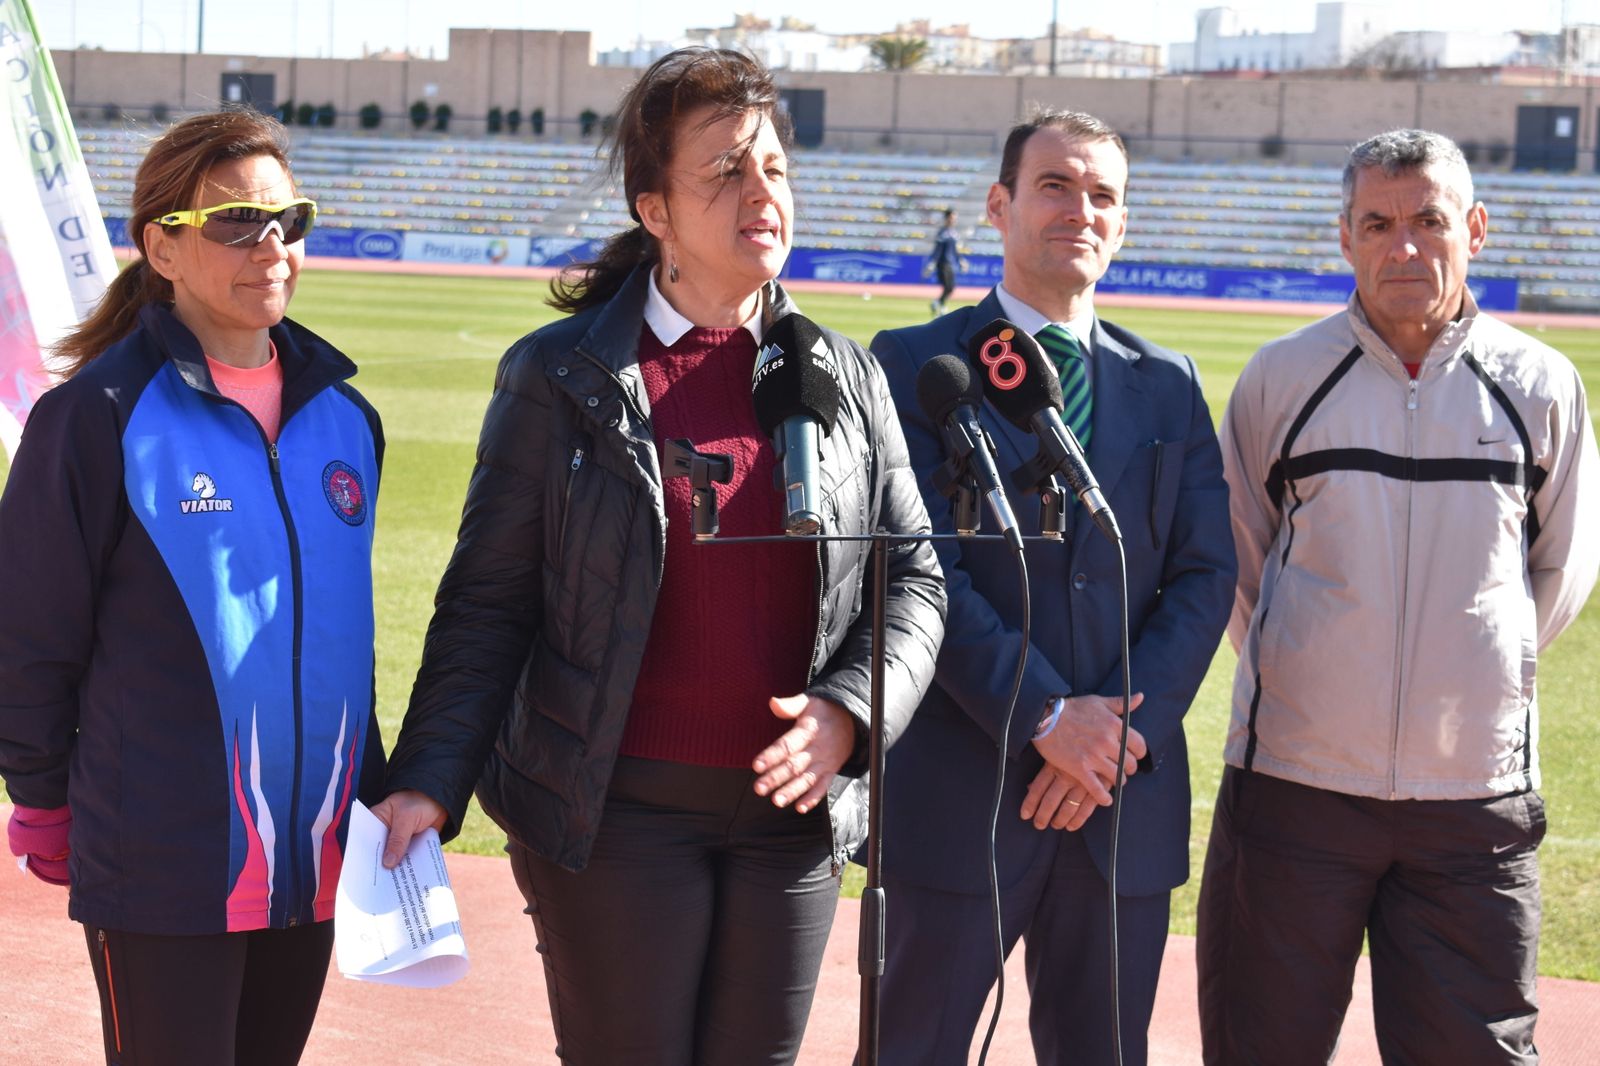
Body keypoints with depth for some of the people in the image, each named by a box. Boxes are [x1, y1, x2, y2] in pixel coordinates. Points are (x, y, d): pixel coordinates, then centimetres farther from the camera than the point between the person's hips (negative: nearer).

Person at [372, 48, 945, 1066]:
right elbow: (488, 602, -2)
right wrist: (428, 784, -11)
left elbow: (914, 578, 8)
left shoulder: (847, 379, 7)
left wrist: (849, 712, -10)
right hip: (616, 814, -3)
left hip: (793, 812, 3)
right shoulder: (558, 376, -2)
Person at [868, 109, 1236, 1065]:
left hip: (1127, 798, 4)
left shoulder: (1169, 384, 12)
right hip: (961, 794, -3)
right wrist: (1046, 719, -17)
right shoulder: (916, 366, -1)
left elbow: (1206, 574, 5)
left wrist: (1125, 724, -10)